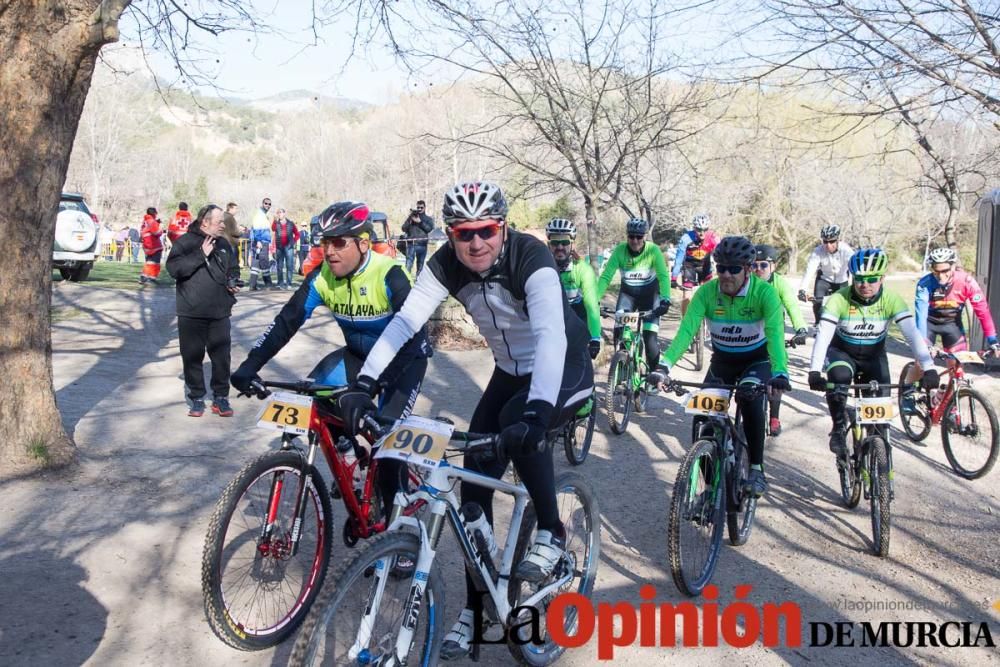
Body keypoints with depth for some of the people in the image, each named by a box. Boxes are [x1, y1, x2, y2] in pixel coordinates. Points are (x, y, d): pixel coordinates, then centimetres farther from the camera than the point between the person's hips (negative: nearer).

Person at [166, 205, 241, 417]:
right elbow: (174, 268, -17)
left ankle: (220, 397, 16)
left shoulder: (224, 244, 12)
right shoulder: (185, 242, -4)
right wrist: (201, 254, -20)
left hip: (220, 312, 4)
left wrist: (233, 282, 3)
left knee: (222, 356, 4)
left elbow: (233, 268, 25)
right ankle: (196, 398, 17)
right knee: (192, 357, 5)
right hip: (191, 313, -4)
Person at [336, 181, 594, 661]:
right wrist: (363, 383, -36)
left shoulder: (530, 259, -30)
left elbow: (552, 336, -43)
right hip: (511, 373, 5)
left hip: (564, 370, -5)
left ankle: (551, 532, -9)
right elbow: (404, 321, -22)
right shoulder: (446, 265, -15)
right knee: (475, 481, -2)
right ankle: (474, 607, 13)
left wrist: (534, 413, -57)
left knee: (517, 423, -35)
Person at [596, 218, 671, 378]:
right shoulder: (620, 250, -20)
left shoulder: (653, 250, -23)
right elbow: (605, 277, -25)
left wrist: (665, 299, -47)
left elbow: (664, 276, -31)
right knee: (619, 331, -14)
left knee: (650, 337, -11)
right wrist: (595, 299, -39)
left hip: (650, 294, -2)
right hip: (627, 293, 2)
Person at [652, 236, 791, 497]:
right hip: (722, 360, 3)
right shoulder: (707, 292, -20)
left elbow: (775, 333, -38)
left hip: (757, 359, -3)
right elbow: (686, 329, -30)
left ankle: (757, 470, -15)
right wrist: (664, 365, -45)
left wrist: (780, 373, -55)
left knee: (749, 398, -32)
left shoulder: (764, 292, -26)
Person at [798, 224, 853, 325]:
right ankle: (818, 324, 5)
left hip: (842, 280, 0)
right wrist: (802, 290, -49)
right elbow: (809, 270, -36)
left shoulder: (846, 250, -30)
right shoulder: (818, 251, -28)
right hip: (824, 278, 0)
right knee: (817, 300, -19)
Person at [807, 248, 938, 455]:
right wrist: (814, 372, -46)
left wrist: (929, 369, -41)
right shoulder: (840, 299, -24)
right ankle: (839, 429, -14)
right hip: (841, 352, -2)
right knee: (839, 376, -35)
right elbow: (823, 335, -33)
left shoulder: (891, 300, -19)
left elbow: (912, 333, -27)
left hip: (874, 356, 2)